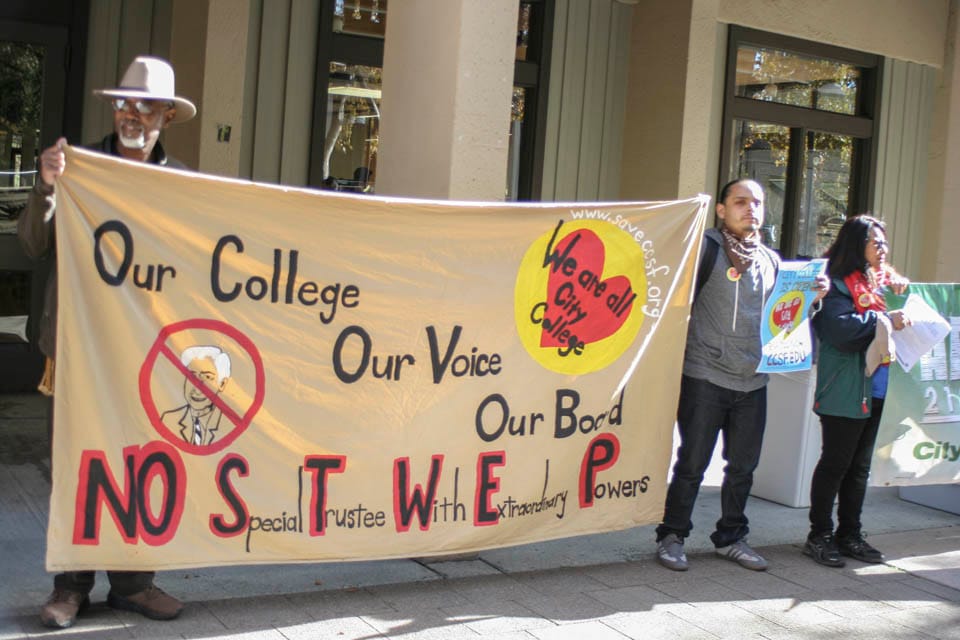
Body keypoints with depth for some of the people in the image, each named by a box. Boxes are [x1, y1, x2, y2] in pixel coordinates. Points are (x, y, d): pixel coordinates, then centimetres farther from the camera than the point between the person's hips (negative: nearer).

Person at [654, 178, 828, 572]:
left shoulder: (771, 260, 14)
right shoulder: (707, 248, -5)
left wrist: (811, 297, 5)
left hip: (753, 380, 6)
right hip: (706, 377, -6)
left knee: (743, 466, 13)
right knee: (692, 463, 1)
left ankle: (730, 538, 28)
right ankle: (672, 536, 15)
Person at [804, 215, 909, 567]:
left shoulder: (885, 280, 14)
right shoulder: (839, 284, -10)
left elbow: (902, 316, 20)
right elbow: (840, 329, -23)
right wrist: (884, 320, -19)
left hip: (878, 389, 8)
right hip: (845, 390, -7)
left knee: (860, 465, 14)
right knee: (836, 462, 0)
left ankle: (849, 534, 23)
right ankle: (819, 535, 11)